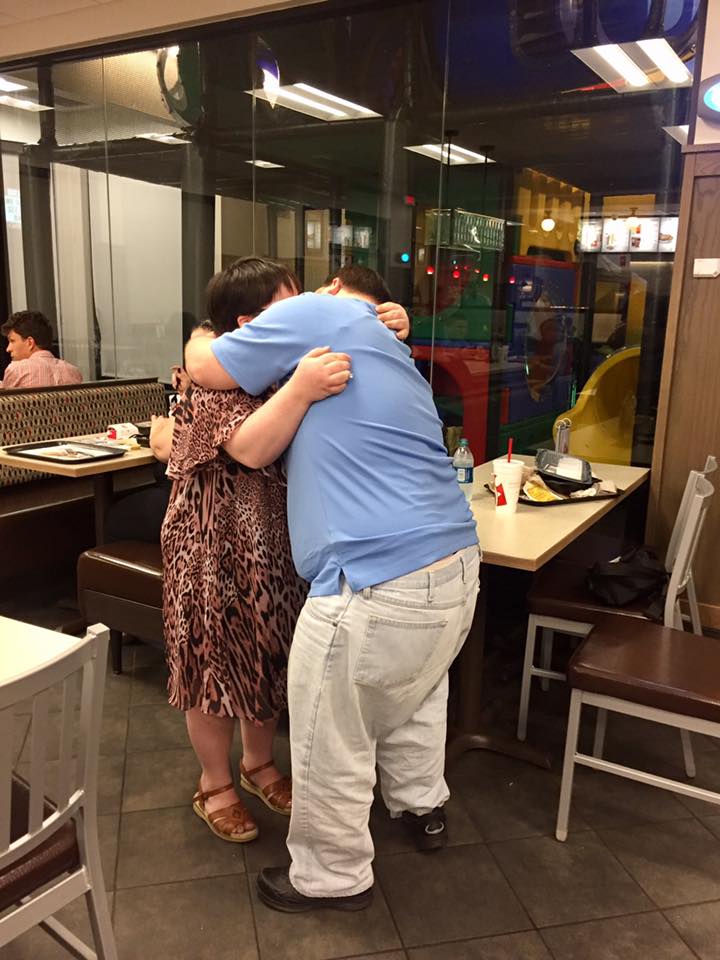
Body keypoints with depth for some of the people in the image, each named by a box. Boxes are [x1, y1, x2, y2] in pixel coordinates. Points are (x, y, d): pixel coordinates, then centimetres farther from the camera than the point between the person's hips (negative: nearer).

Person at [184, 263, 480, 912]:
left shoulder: (318, 313, -2)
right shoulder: (393, 355, 25)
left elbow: (204, 368, 4)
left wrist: (201, 340, 27)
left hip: (380, 582, -9)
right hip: (457, 564, 10)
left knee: (333, 743, 11)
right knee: (415, 695, 32)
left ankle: (334, 877, 32)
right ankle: (423, 809, 53)